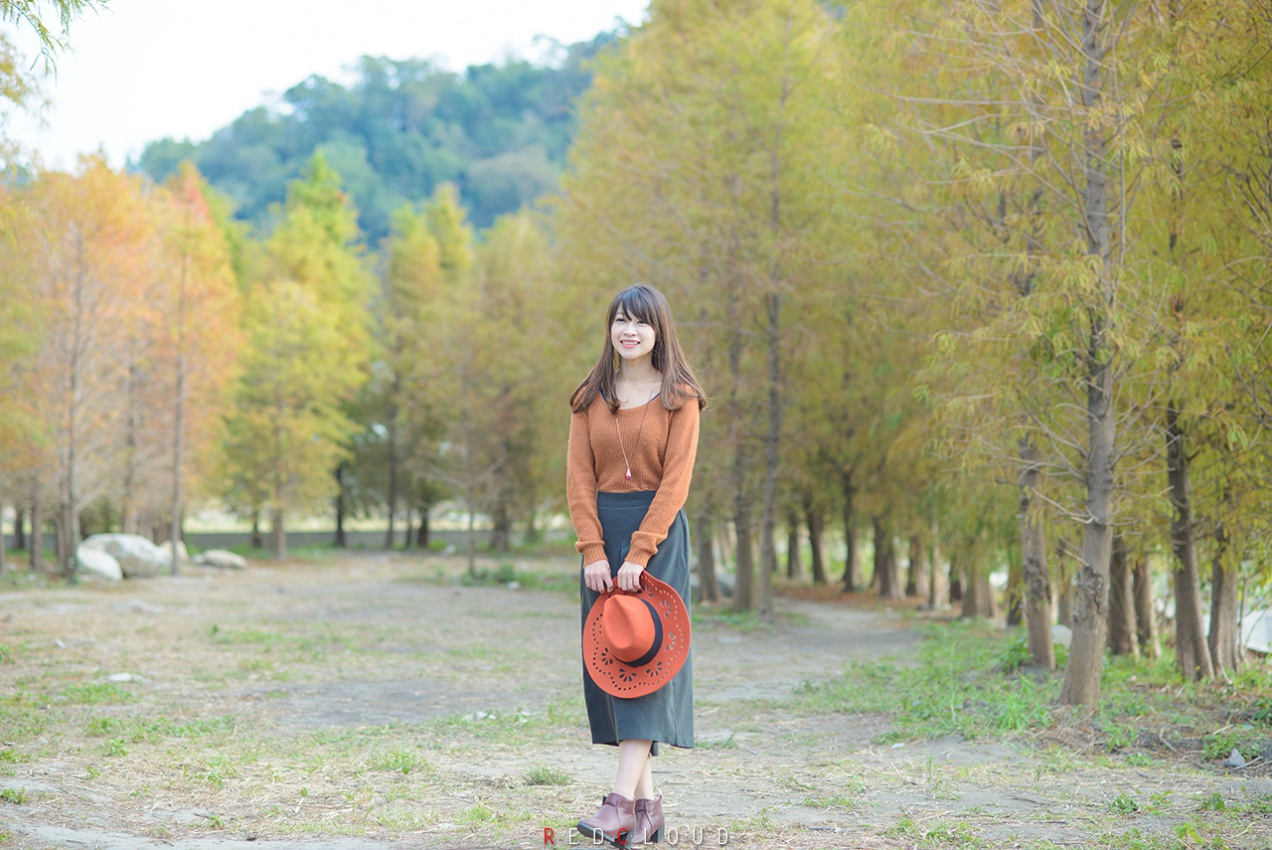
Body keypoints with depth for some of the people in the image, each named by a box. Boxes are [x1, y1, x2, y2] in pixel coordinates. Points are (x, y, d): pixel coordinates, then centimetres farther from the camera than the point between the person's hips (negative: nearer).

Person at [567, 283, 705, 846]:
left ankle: (622, 800, -18)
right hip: (602, 531, 4)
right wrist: (593, 552, -9)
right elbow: (579, 478, 3)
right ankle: (647, 803, 6)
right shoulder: (591, 398, 9)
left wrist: (638, 553, -16)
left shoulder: (679, 398, -2)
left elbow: (675, 481, -9)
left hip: (657, 531, -4)